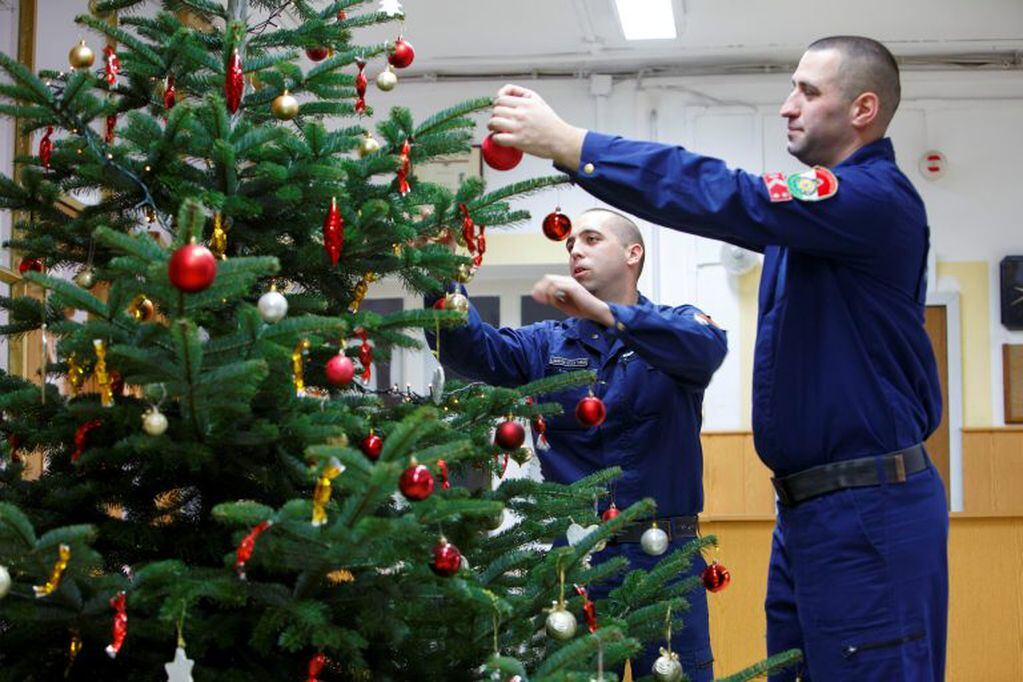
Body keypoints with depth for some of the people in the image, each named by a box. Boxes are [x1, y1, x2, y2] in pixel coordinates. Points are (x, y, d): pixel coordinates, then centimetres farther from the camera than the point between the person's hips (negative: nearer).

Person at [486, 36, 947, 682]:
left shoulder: (877, 197, -16)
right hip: (809, 507, 10)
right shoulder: (821, 201, 16)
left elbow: (725, 198, -22)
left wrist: (567, 143, -21)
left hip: (868, 511, -10)